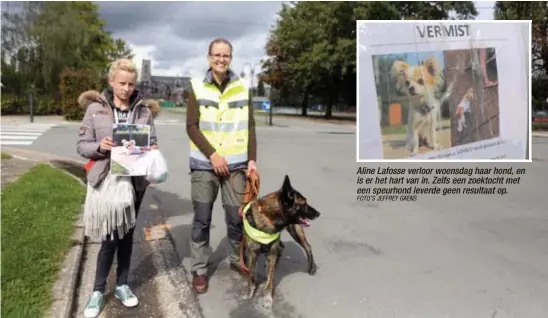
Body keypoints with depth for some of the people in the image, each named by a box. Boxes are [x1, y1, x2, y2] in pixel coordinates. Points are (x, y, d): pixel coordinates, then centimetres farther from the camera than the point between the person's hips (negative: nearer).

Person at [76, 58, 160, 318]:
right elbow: (81, 145, 0)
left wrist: (153, 152, -15)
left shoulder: (145, 110, 3)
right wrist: (99, 147, -20)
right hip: (105, 179, -2)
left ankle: (122, 285, 29)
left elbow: (152, 143, 7)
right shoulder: (95, 108, -2)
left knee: (126, 233, 13)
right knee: (110, 236, -2)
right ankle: (98, 290, 19)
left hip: (135, 180, 2)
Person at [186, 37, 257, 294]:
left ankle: (237, 260, 30)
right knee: (201, 220, 4)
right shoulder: (197, 87, -1)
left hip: (235, 163, 2)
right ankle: (199, 270, 18)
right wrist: (212, 154, -13)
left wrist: (252, 159, -3)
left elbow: (250, 126, 6)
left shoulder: (242, 87, 5)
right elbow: (191, 127, -4)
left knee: (236, 216, 9)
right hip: (204, 163, -1)